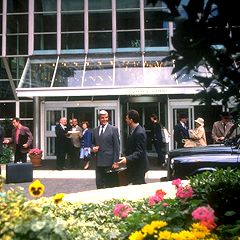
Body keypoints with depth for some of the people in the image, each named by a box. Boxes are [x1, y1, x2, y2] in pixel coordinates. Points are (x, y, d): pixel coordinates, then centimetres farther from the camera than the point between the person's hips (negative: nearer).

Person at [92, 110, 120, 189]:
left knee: (109, 184, 3)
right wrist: (93, 147, -2)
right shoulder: (95, 130, 12)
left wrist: (115, 161, -9)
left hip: (109, 162, -4)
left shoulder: (114, 129, -2)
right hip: (98, 161, 4)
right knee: (99, 184, 7)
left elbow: (116, 146, -4)